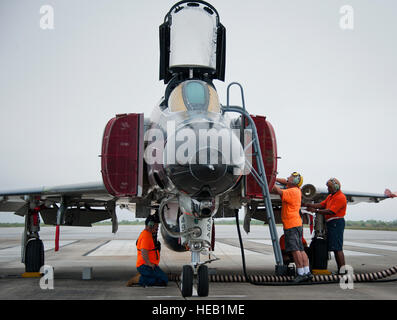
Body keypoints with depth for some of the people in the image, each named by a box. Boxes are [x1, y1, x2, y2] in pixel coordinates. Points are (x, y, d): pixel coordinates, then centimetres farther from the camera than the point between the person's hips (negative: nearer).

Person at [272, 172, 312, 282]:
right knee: (301, 250, 8)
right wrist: (275, 179, 17)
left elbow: (279, 191, -22)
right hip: (297, 224, 10)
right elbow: (286, 182, 29)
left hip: (292, 225, -10)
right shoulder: (296, 190, 16)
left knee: (295, 250, -10)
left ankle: (301, 273, -12)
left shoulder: (292, 191, -12)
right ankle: (307, 272, 8)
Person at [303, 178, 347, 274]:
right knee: (335, 248, 9)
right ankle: (340, 270, 11)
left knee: (337, 248, -13)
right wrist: (307, 205, 8)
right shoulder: (330, 196, 19)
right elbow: (321, 205, 17)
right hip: (330, 223, 10)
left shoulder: (340, 197, -13)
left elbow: (331, 211, -19)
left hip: (336, 223, -10)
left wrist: (316, 211, -15)